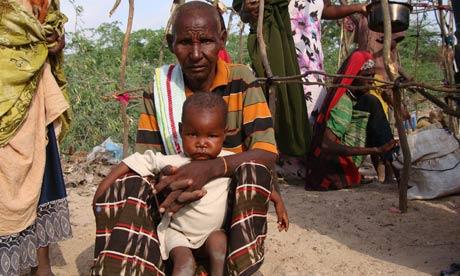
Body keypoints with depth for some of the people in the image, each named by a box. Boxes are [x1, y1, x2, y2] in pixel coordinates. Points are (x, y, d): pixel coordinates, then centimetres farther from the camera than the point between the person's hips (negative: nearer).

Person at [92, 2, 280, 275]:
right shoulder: (158, 91, -3)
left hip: (236, 197, -1)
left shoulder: (241, 80, -8)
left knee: (252, 170, -33)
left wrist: (212, 168, -35)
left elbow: (267, 152, -16)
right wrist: (174, 183, -30)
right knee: (125, 188, -26)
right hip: (178, 200, 1)